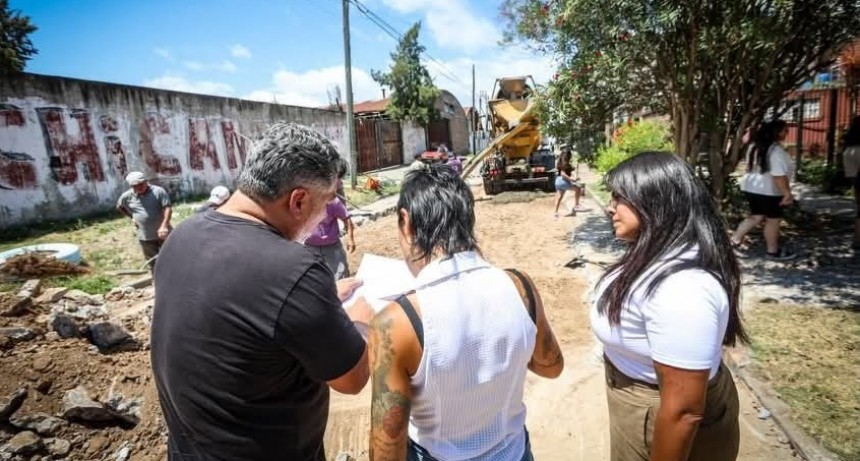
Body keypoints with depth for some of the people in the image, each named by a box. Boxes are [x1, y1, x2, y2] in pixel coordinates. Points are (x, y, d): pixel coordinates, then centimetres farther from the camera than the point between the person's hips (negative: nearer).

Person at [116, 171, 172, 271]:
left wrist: (164, 226, -30)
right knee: (153, 264, 13)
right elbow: (119, 207, 21)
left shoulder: (158, 191, -10)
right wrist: (131, 217, 6)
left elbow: (167, 208, -18)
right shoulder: (127, 196, 0)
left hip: (163, 233, -3)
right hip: (145, 237, 3)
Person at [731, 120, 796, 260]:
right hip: (768, 190, -8)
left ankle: (734, 240, 11)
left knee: (756, 216, 16)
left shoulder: (758, 146, 10)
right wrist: (787, 193, -20)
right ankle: (773, 251, 15)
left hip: (751, 187, 8)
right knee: (773, 220, 5)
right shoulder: (776, 150, -18)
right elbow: (778, 175, -23)